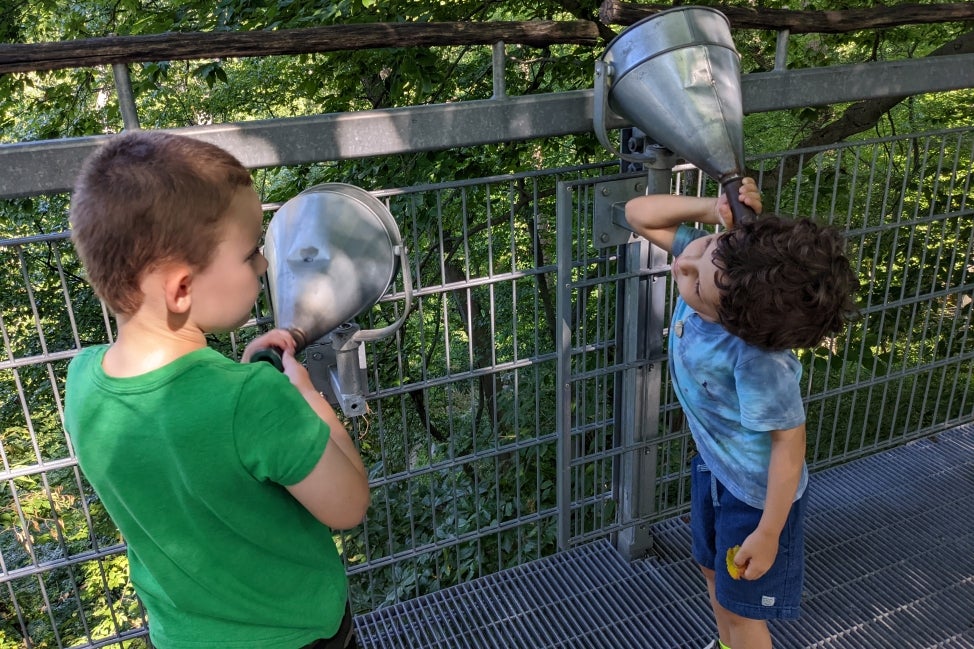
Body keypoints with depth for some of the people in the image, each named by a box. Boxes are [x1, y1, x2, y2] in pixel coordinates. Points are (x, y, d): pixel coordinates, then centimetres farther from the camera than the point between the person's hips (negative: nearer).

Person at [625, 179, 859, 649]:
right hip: (713, 464, 8)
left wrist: (768, 534, -18)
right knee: (714, 571, 30)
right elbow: (639, 214, -12)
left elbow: (789, 440, -28)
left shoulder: (754, 357, -41)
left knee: (739, 606, 15)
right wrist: (714, 208, -29)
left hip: (756, 491, -8)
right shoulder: (715, 263, -21)